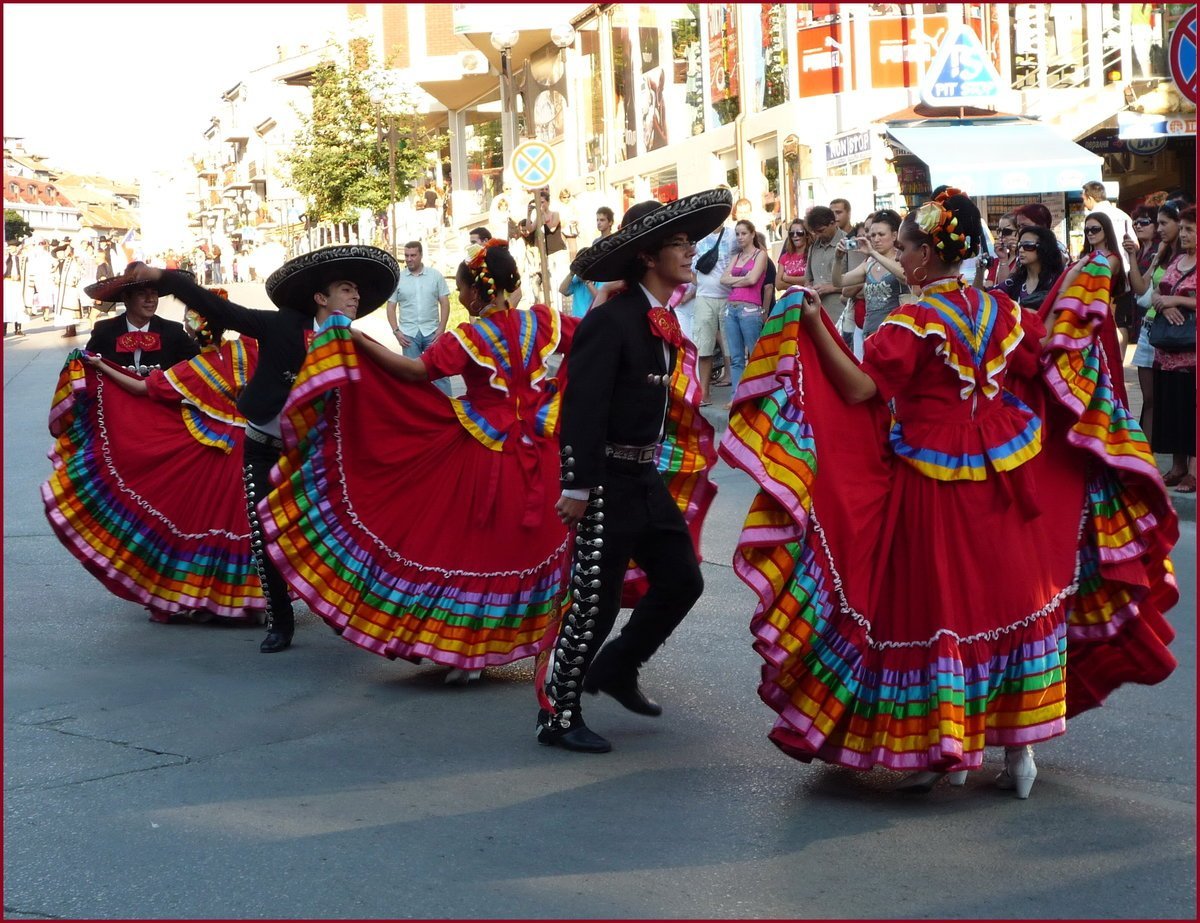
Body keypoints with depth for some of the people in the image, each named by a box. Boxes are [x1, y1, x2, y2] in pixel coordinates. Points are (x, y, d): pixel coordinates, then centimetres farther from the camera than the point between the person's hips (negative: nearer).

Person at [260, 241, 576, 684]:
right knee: (535, 546, 12)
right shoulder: (541, 322, -1)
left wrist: (358, 340, -15)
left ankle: (469, 650, 12)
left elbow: (415, 371, -17)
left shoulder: (468, 337, -13)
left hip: (483, 455, -4)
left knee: (474, 547, 7)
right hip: (539, 456, 4)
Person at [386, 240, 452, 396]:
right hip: (409, 334, 1)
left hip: (432, 332, -1)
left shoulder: (435, 275, 1)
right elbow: (391, 307, 5)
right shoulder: (398, 278, 2)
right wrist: (396, 331, -5)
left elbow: (444, 303, 2)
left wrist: (441, 328, -8)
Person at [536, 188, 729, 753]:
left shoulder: (665, 323, 10)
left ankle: (615, 670, 31)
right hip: (609, 481, -9)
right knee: (596, 600, -3)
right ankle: (557, 717, 11)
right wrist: (577, 488, -22)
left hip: (650, 479, 9)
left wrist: (664, 468, 17)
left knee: (681, 580, 12)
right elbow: (582, 408, -21)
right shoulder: (611, 320, -18)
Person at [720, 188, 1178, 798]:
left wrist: (815, 328, -20)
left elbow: (861, 388, -21)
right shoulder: (1001, 311, 3)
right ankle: (1019, 745, 16)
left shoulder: (913, 321, -14)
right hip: (1004, 483, 5)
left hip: (934, 484, -5)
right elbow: (1045, 367, 9)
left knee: (937, 604, 5)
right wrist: (1075, 308, 18)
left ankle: (942, 750, 11)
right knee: (1008, 593, 12)